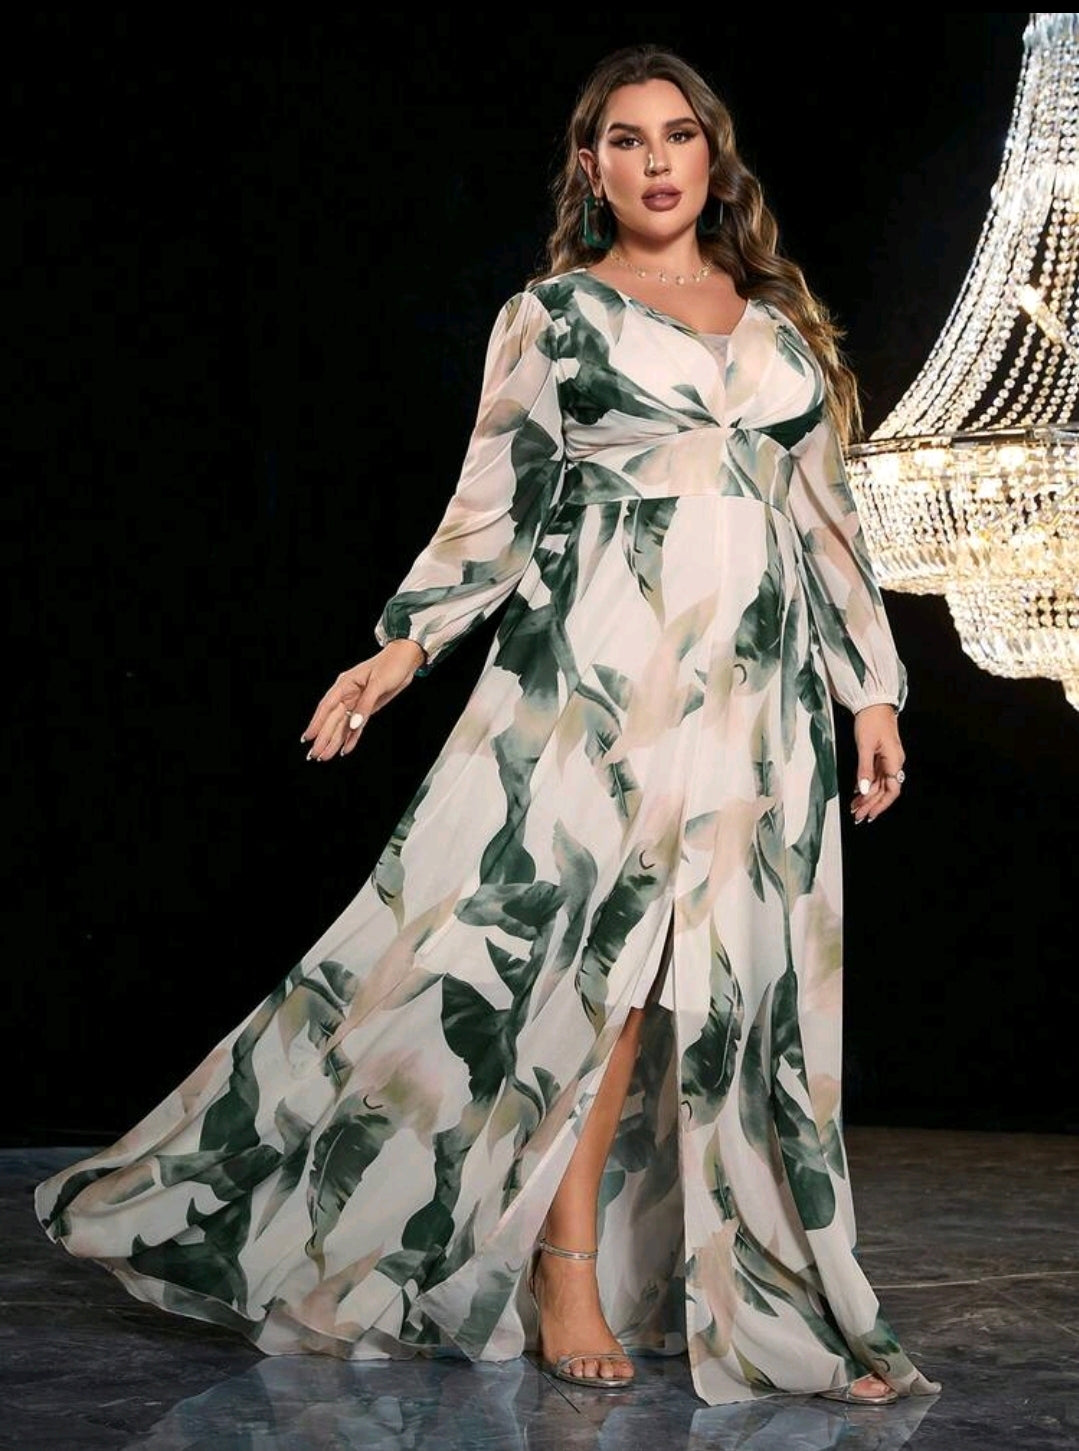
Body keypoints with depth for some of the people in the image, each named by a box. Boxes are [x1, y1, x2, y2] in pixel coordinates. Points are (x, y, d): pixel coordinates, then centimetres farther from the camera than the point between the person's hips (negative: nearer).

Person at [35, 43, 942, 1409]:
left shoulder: (784, 321, 17)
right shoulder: (550, 314, 8)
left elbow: (828, 516, 17)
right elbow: (491, 503, 5)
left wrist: (871, 690, 13)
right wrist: (406, 644, -7)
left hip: (759, 686, 3)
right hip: (600, 665, -3)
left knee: (727, 968, 1)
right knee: (591, 940, -9)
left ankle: (759, 1293, 7)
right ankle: (566, 1272, -2)